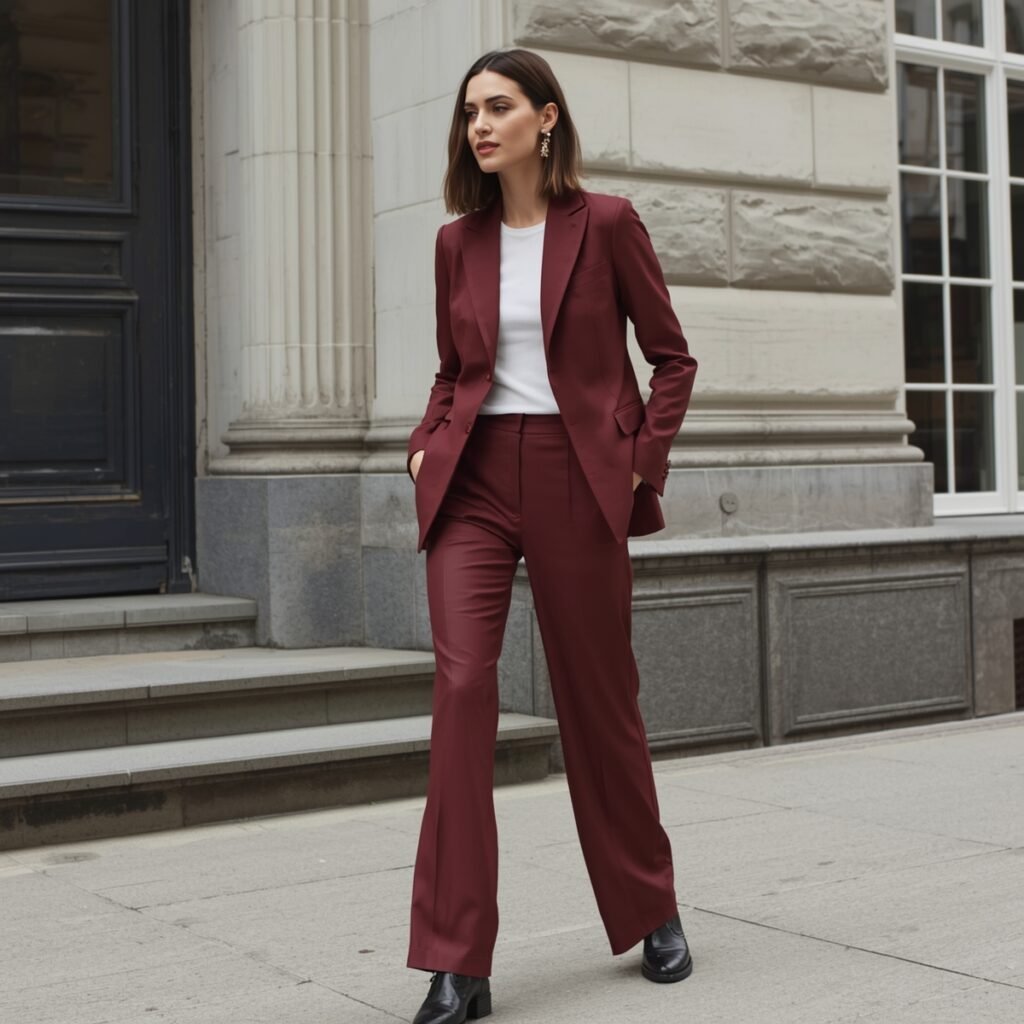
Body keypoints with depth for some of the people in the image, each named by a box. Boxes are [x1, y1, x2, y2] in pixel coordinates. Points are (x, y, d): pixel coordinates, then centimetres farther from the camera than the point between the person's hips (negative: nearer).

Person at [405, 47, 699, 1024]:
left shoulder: (605, 223, 0)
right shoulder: (458, 242, 10)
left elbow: (673, 358, 4)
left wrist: (640, 463, -6)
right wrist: (425, 446, 3)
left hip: (575, 483, -2)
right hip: (474, 482, 3)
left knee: (599, 702, 7)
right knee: (461, 687, -13)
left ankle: (651, 914, 30)